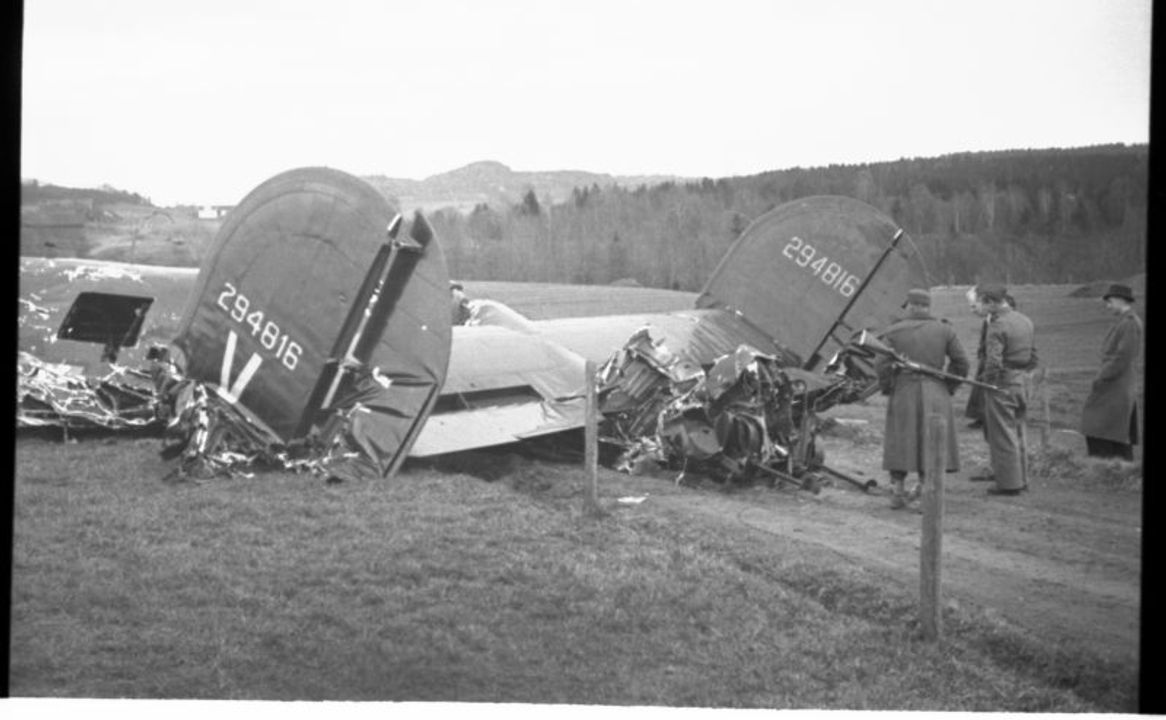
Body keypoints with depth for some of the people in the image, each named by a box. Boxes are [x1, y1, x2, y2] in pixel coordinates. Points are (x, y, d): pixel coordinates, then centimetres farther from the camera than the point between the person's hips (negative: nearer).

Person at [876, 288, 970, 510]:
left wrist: (887, 388, 7)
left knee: (900, 441, 8)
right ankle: (924, 488, 3)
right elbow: (960, 362, 1)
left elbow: (882, 365, -7)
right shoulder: (944, 330, 2)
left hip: (903, 392, 0)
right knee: (932, 443, 7)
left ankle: (897, 492, 8)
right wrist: (949, 387, 11)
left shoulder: (894, 332, -2)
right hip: (935, 394, 1)